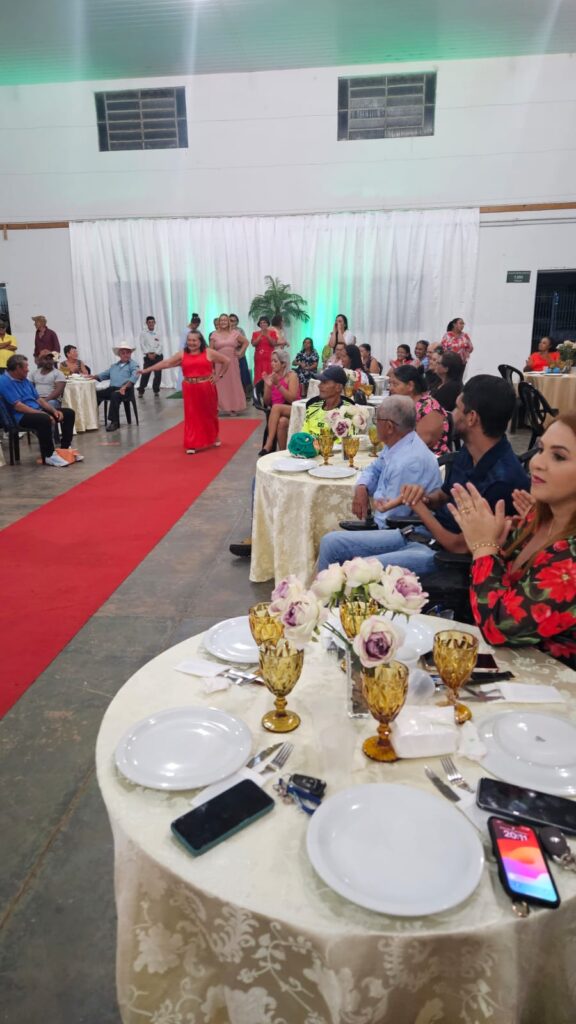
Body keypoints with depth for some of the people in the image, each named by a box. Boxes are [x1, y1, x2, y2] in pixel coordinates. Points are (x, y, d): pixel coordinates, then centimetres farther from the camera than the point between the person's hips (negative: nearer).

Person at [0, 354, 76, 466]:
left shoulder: (25, 380, 17)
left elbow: (38, 398, 17)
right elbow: (18, 406, -20)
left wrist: (54, 410, -1)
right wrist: (42, 413, -24)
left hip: (37, 411, 9)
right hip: (22, 416, -9)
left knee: (69, 413, 0)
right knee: (45, 419, -39)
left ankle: (65, 448, 2)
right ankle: (48, 456, -26)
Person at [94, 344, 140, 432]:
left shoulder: (133, 364, 6)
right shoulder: (114, 366, 27)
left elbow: (134, 376, -12)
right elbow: (104, 374, 31)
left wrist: (125, 386, -26)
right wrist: (93, 377, 12)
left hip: (124, 389, -6)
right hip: (112, 388, 6)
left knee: (114, 395, -36)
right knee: (96, 394, -14)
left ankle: (114, 422, -32)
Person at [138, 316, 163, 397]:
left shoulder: (158, 333, 8)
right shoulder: (143, 333, 6)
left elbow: (160, 345, 3)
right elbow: (142, 345, 0)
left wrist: (155, 354, -10)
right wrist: (148, 354, -11)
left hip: (158, 355, 1)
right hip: (148, 356, -1)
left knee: (158, 374, -2)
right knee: (145, 374, -5)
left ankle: (156, 391, 13)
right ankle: (141, 391, 4)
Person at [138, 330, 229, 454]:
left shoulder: (209, 353, -1)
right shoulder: (182, 354, 5)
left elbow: (227, 360, 4)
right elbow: (166, 363, 3)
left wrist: (219, 375, -2)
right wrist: (147, 370, 0)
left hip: (206, 388, -1)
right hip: (190, 390, 1)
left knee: (209, 413, 11)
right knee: (192, 416, 1)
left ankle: (213, 438, 32)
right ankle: (192, 445, 4)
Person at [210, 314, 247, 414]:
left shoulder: (235, 333, 4)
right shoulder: (214, 335, 2)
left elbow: (246, 342, 13)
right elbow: (211, 350, 2)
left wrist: (240, 352, 3)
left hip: (232, 362, 1)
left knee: (233, 384, 6)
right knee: (220, 385, -1)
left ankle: (234, 408, 14)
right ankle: (219, 407, 3)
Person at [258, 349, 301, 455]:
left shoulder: (292, 376, -4)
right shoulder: (270, 377, 9)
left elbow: (293, 399, -15)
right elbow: (267, 402, 10)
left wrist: (278, 385, -19)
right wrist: (268, 386, -7)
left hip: (294, 411, -3)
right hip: (277, 413, 3)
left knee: (276, 407, -34)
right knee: (282, 421, -34)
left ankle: (268, 446, -34)